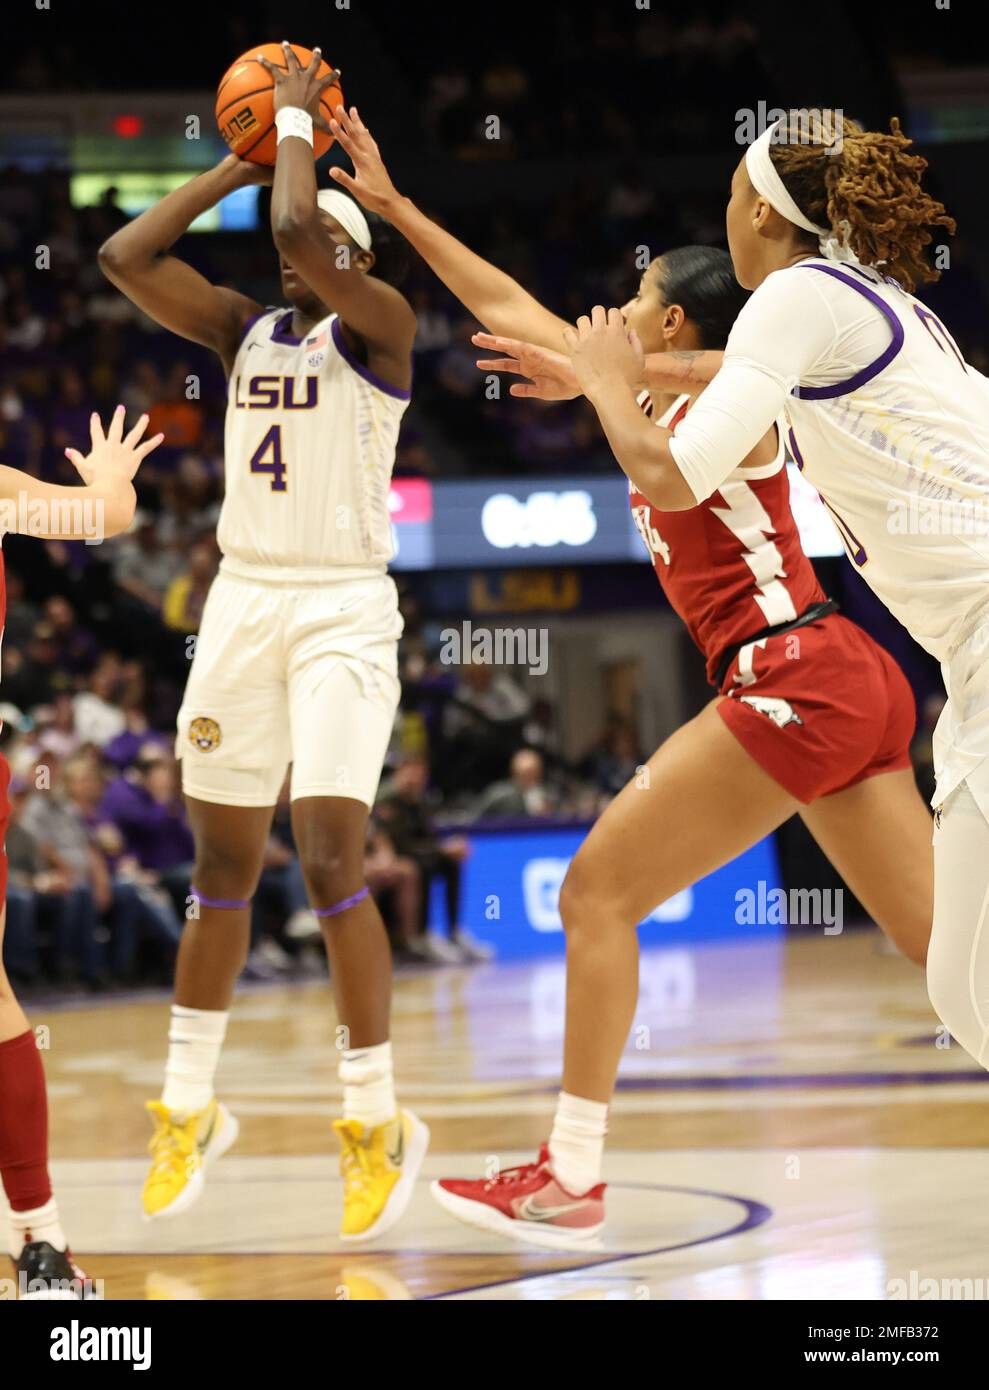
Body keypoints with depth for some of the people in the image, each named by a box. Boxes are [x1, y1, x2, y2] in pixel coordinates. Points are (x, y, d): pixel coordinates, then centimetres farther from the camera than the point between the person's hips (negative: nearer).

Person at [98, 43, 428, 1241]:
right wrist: (236, 163, 4)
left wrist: (298, 123, -7)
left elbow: (299, 231, -22)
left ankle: (378, 1121, -5)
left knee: (330, 863, -15)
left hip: (344, 611, -6)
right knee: (222, 871, 11)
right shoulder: (245, 330, 11)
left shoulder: (379, 328, -5)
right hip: (243, 603, 6)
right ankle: (188, 1110, 21)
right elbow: (125, 256, 1)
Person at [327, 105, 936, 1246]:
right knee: (937, 937, 5)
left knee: (597, 889, -6)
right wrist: (390, 204, 29)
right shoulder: (655, 399, 20)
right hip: (849, 685, 9)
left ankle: (570, 1180, -5)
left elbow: (669, 478, -27)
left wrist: (605, 380, -9)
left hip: (796, 680, -9)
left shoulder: (728, 397, -3)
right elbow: (511, 310, 27)